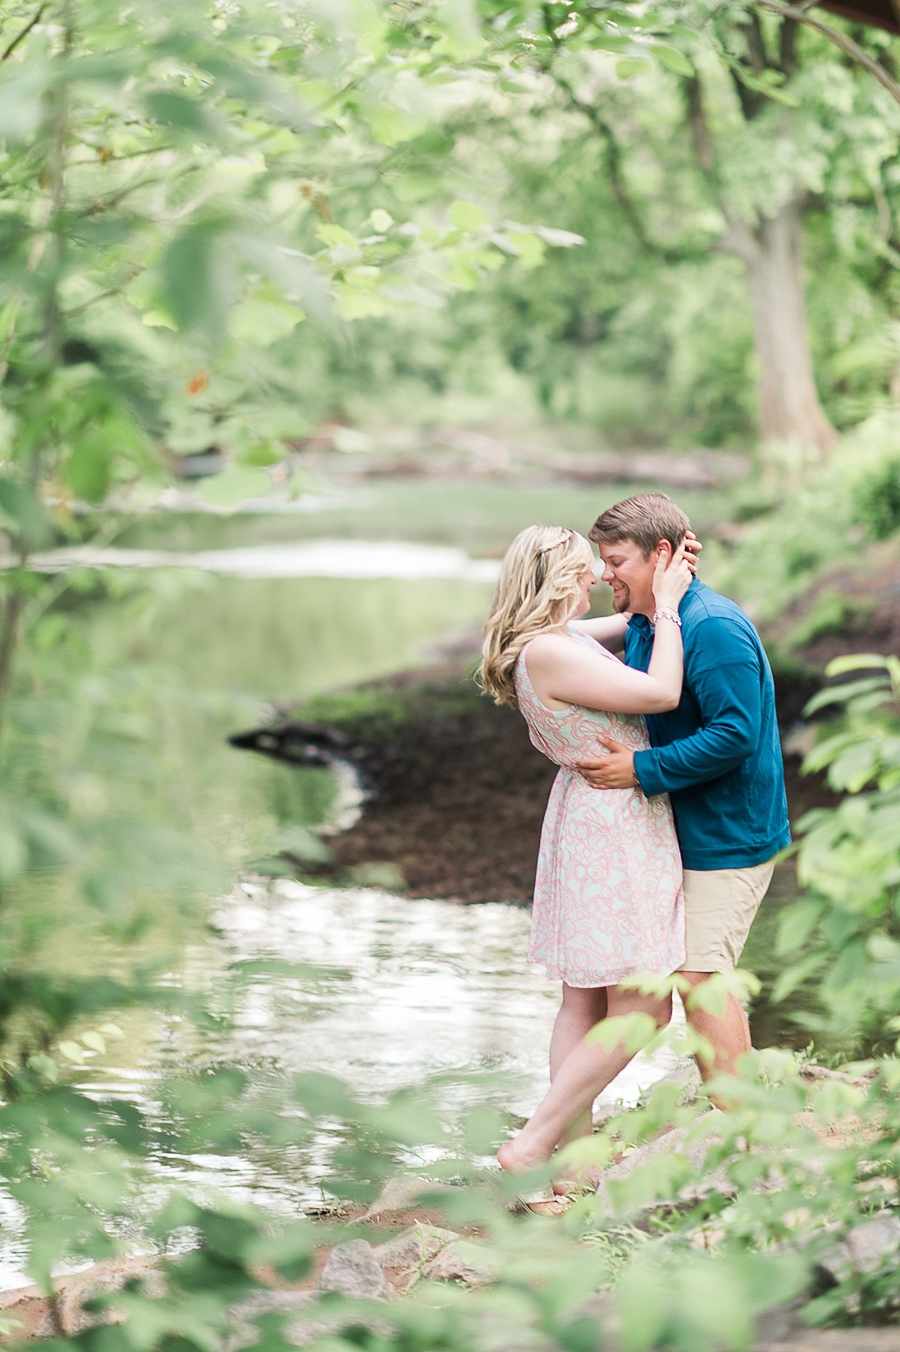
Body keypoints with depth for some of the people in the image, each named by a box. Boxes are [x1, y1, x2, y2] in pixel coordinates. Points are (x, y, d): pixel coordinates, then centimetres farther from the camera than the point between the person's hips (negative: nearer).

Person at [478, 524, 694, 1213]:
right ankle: (531, 1148, -4)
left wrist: (670, 583, 10)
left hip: (592, 817, 10)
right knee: (641, 1009, -5)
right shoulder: (549, 652, -21)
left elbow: (629, 626, 26)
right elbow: (661, 693, -21)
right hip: (614, 827, -10)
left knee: (586, 1000, 13)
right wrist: (666, 604, -12)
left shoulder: (561, 640, 8)